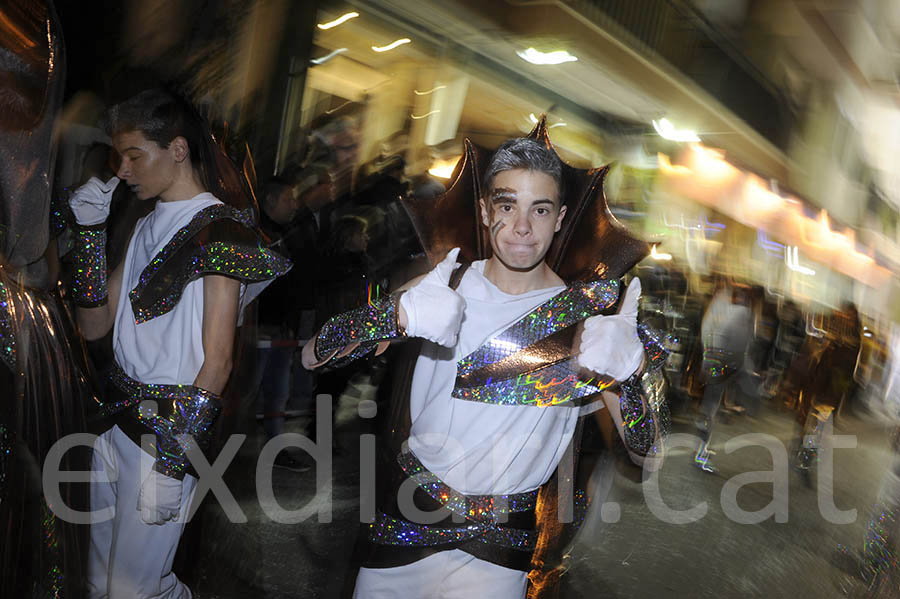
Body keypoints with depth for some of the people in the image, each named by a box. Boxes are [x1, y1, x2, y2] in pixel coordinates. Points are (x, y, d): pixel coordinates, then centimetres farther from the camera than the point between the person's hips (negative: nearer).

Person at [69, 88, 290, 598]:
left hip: (173, 428, -8)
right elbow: (95, 325, 12)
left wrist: (172, 464, -17)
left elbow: (217, 363, -15)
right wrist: (90, 230, 6)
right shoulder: (148, 226, 14)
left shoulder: (220, 229, -11)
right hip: (118, 419, 8)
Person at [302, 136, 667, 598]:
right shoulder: (444, 286, -6)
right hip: (405, 516, 2)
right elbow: (312, 357, -10)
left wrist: (626, 372, -30)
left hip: (498, 543, -1)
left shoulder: (585, 317, -8)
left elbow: (644, 447, -10)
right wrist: (401, 314, -28)